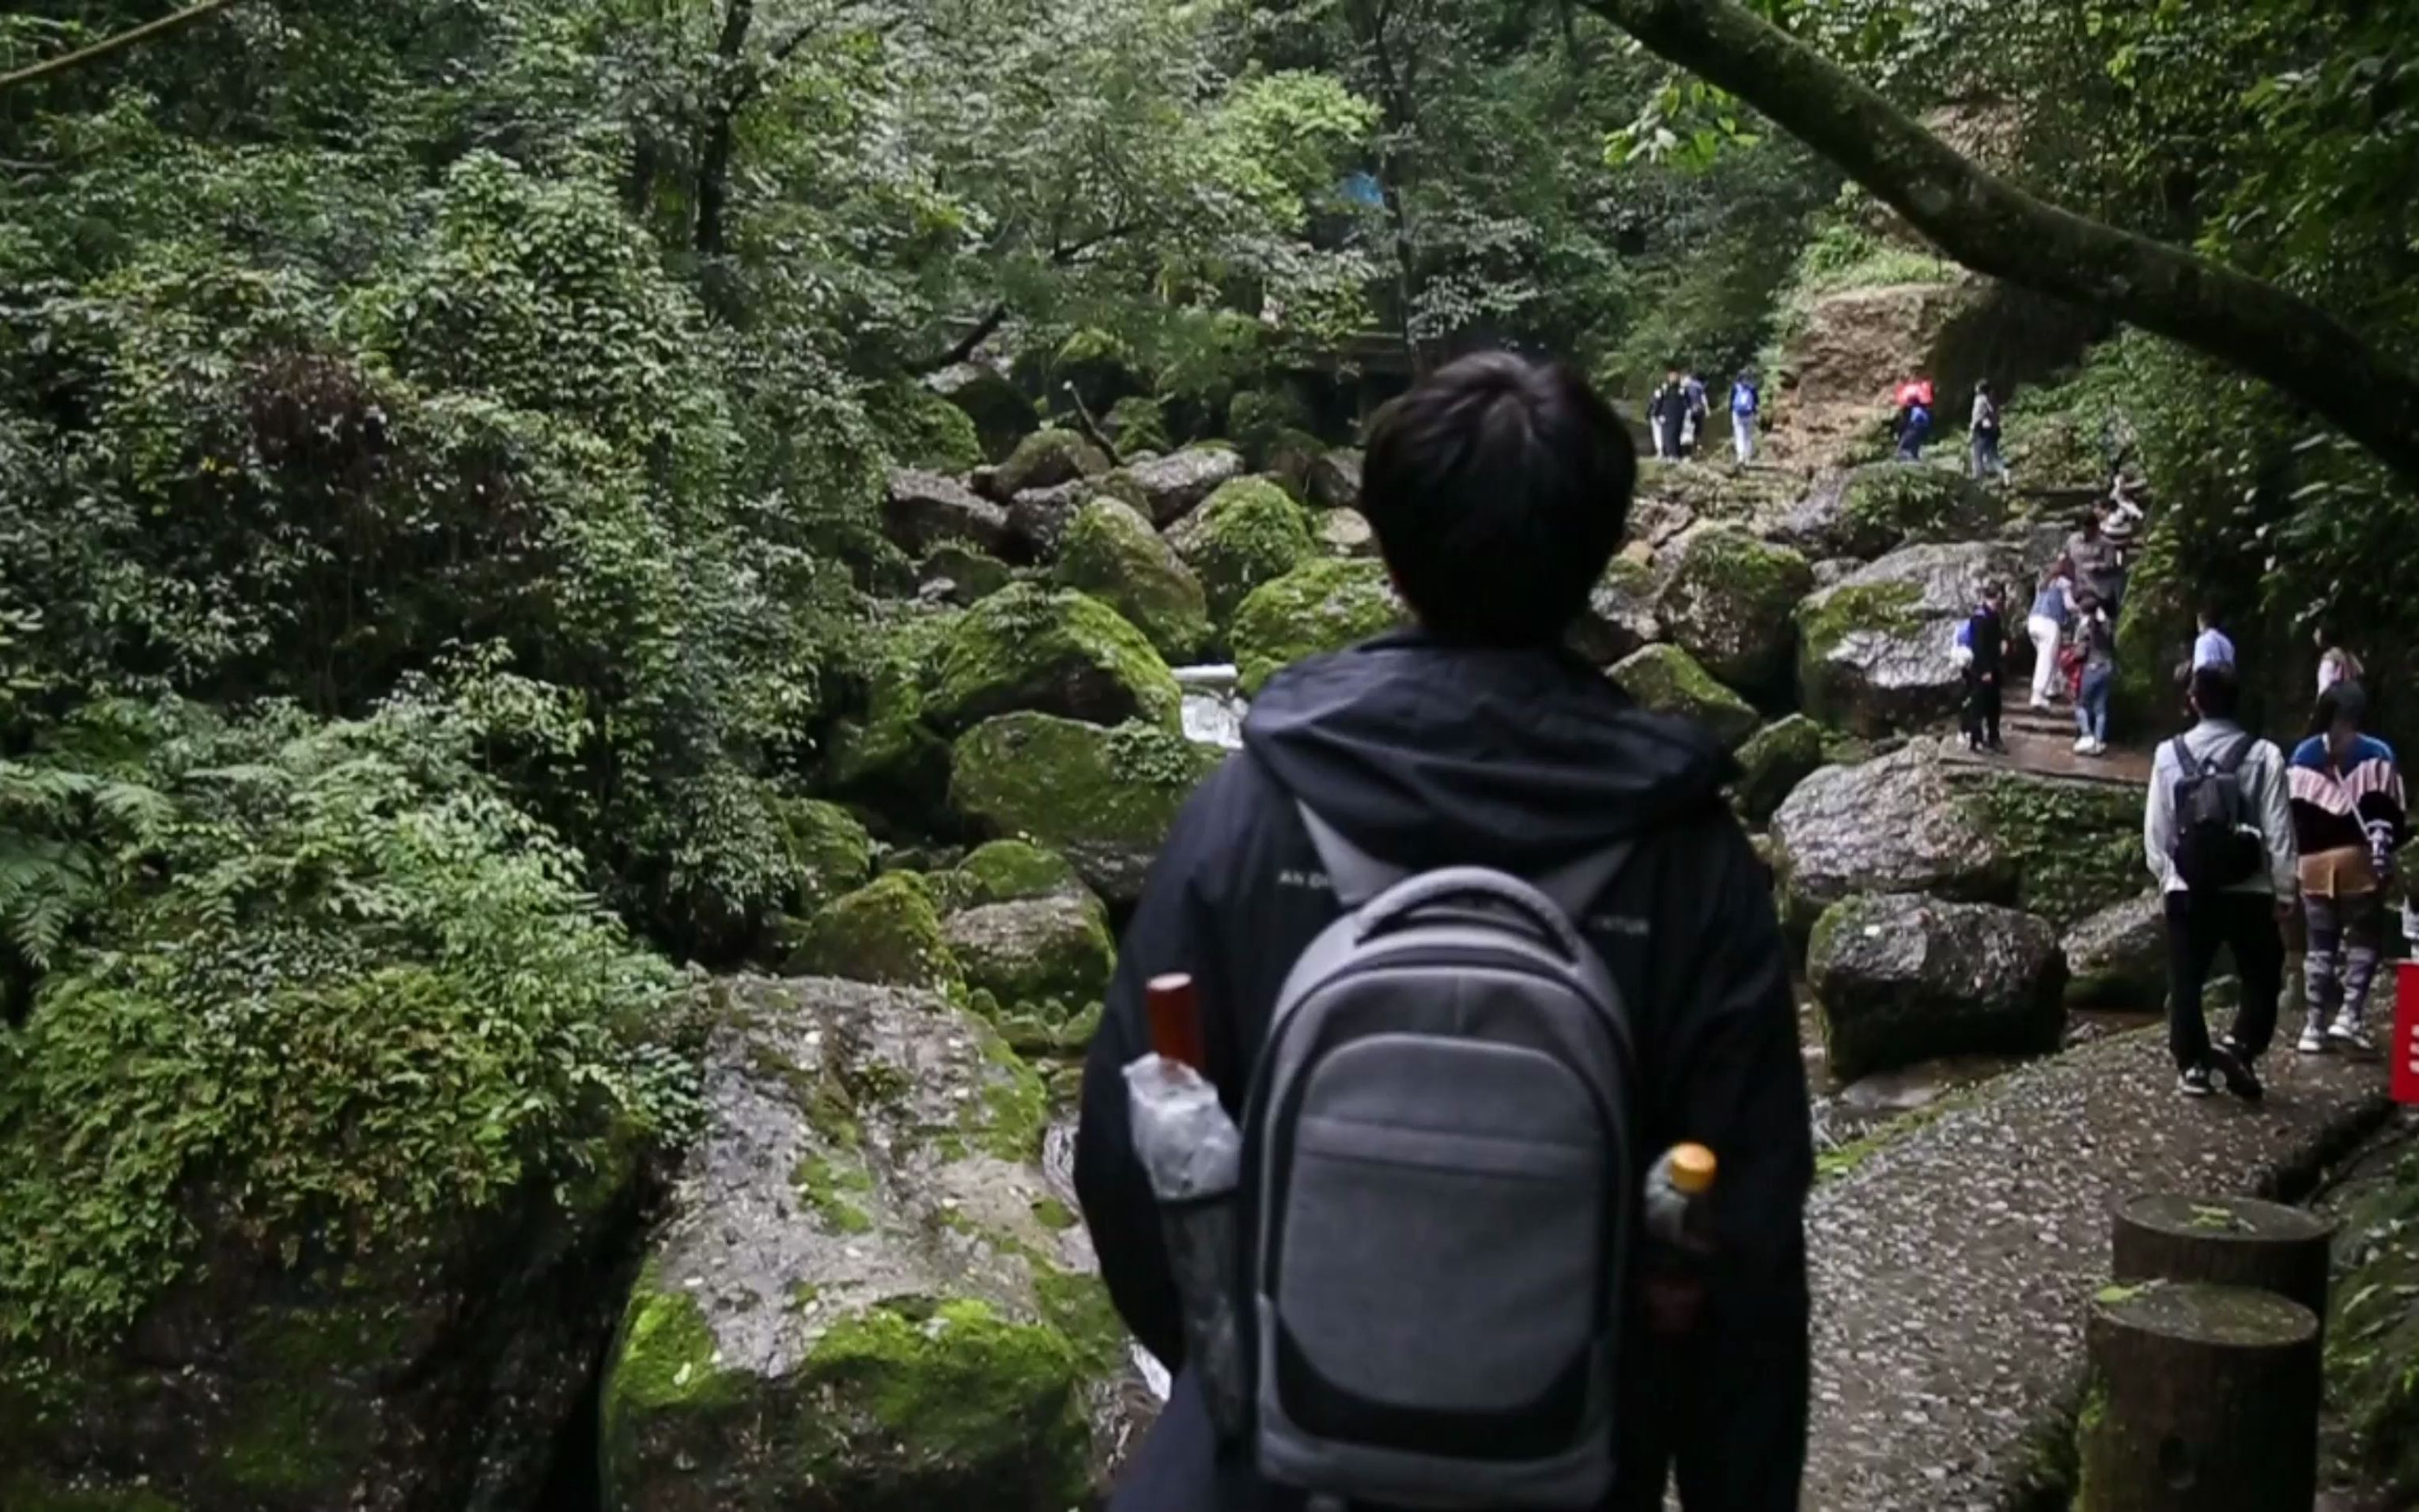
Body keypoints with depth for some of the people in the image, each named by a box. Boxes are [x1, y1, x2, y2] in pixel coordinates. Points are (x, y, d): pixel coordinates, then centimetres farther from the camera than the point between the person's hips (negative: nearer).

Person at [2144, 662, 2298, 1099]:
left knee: (2185, 983, 12)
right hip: (2249, 890, -1)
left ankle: (2191, 1066, 13)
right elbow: (2278, 831, -6)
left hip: (2187, 890, 2)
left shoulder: (2170, 755, -2)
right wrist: (2284, 892, 1)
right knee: (2262, 979, 12)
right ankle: (2240, 1046, -7)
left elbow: (2156, 829, 1)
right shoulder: (2263, 755, -7)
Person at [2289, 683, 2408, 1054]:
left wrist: (2298, 857, 12)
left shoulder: (2303, 757, 5)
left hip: (2315, 862, 3)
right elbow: (2389, 814, -8)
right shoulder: (2378, 756, -3)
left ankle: (2315, 1026, 8)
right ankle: (2347, 1017, -4)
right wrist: (2385, 853, -4)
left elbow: (2295, 815, 5)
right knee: (2364, 940, 10)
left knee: (2320, 945, 10)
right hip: (2360, 860, -3)